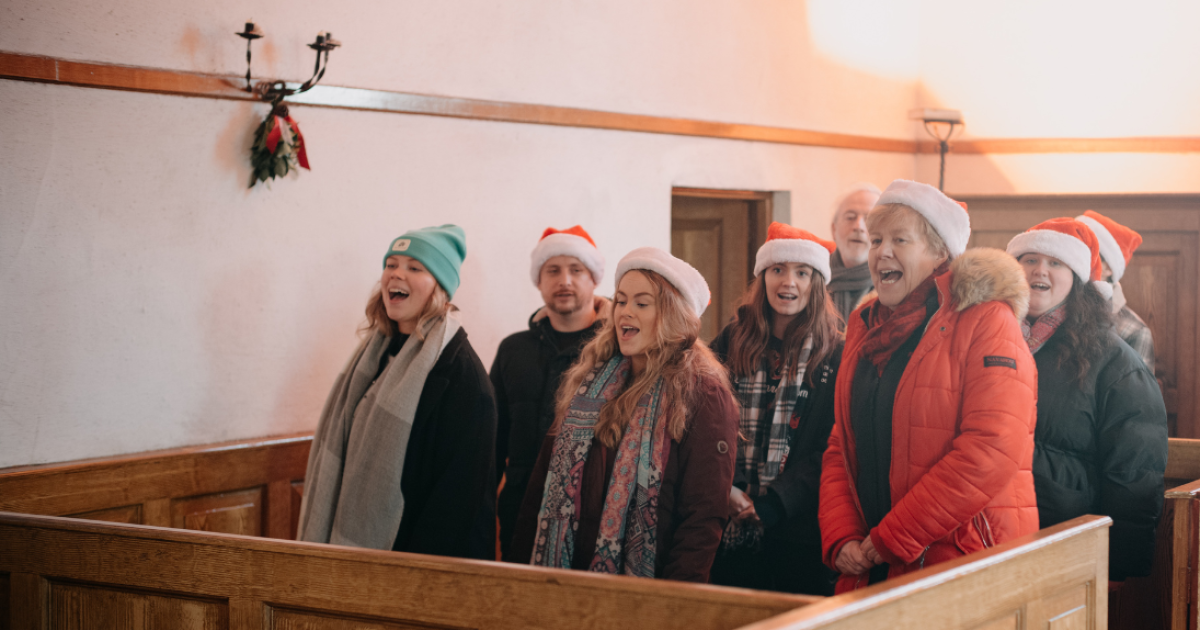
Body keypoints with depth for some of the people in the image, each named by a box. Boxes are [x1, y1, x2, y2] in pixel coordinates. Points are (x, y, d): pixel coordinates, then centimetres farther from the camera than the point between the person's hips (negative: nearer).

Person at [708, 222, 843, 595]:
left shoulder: (834, 356, 0)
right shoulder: (731, 343, 10)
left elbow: (829, 450, -6)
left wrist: (768, 506, -15)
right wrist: (726, 491, -11)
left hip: (798, 534, -3)